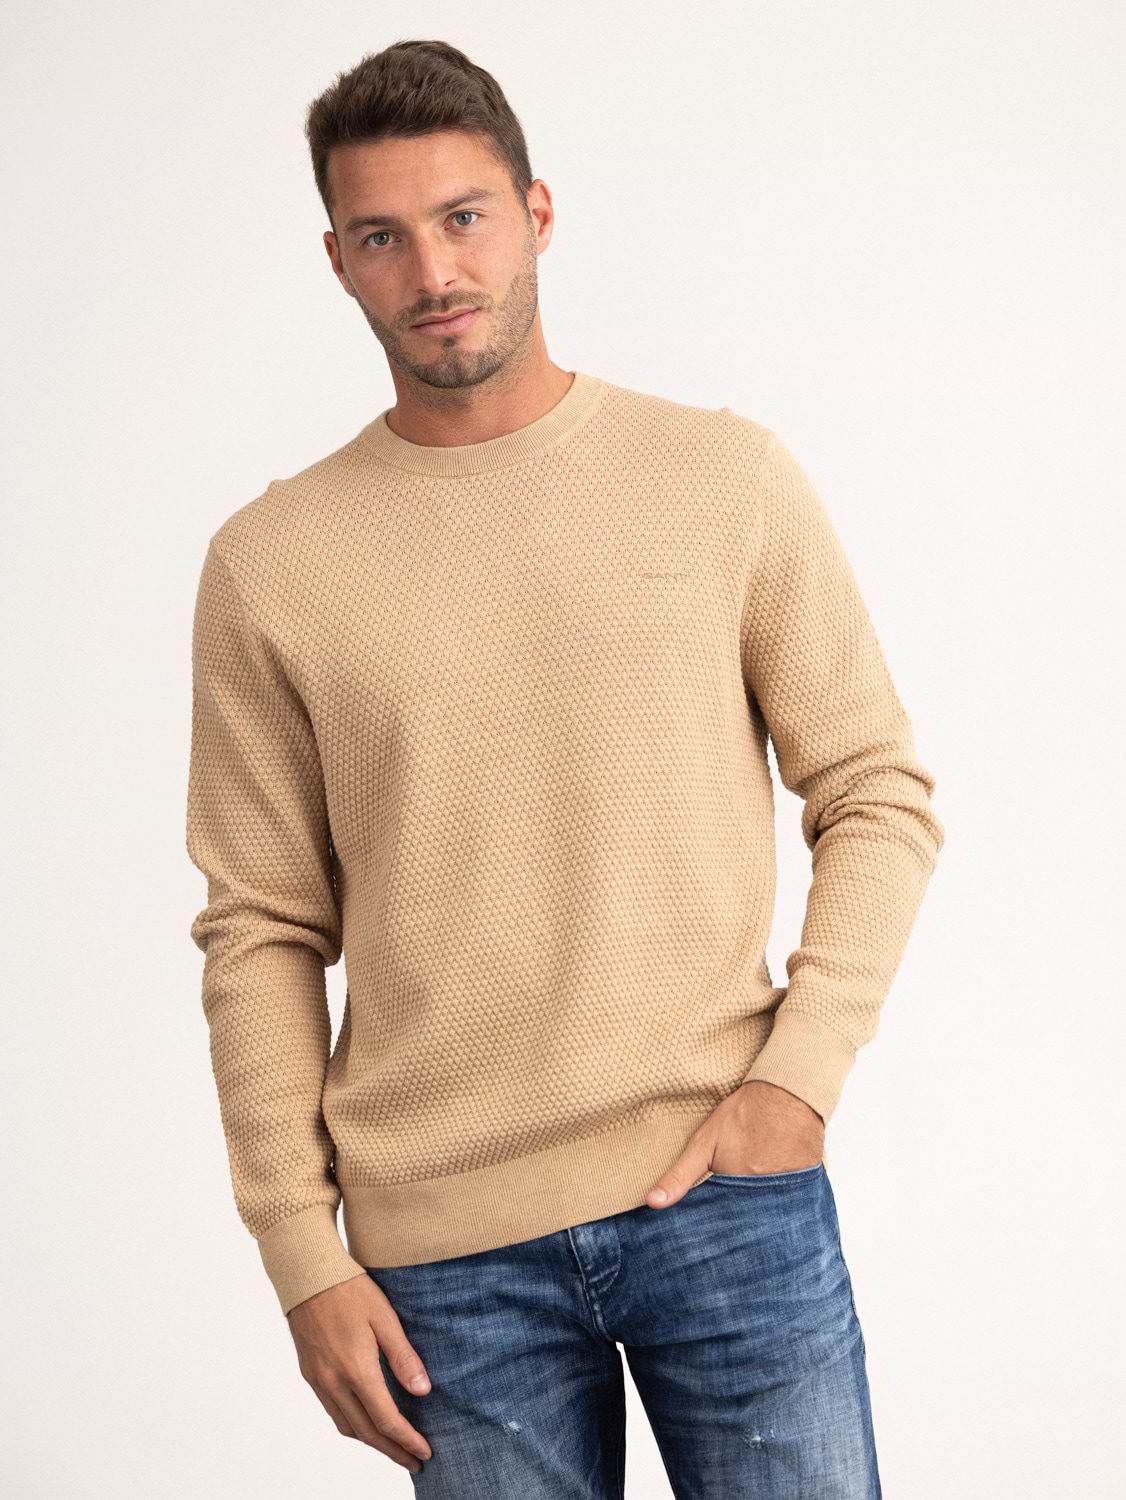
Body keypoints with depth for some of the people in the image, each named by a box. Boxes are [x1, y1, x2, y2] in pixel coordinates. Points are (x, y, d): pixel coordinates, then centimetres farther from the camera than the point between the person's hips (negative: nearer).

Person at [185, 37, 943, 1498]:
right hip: (443, 1243, 0)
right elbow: (262, 934, 4)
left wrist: (798, 1076, -7)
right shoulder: (269, 565, 3)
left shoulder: (728, 477, 3)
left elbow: (879, 793, 4)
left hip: (727, 1190, 0)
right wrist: (301, 1256, -1)